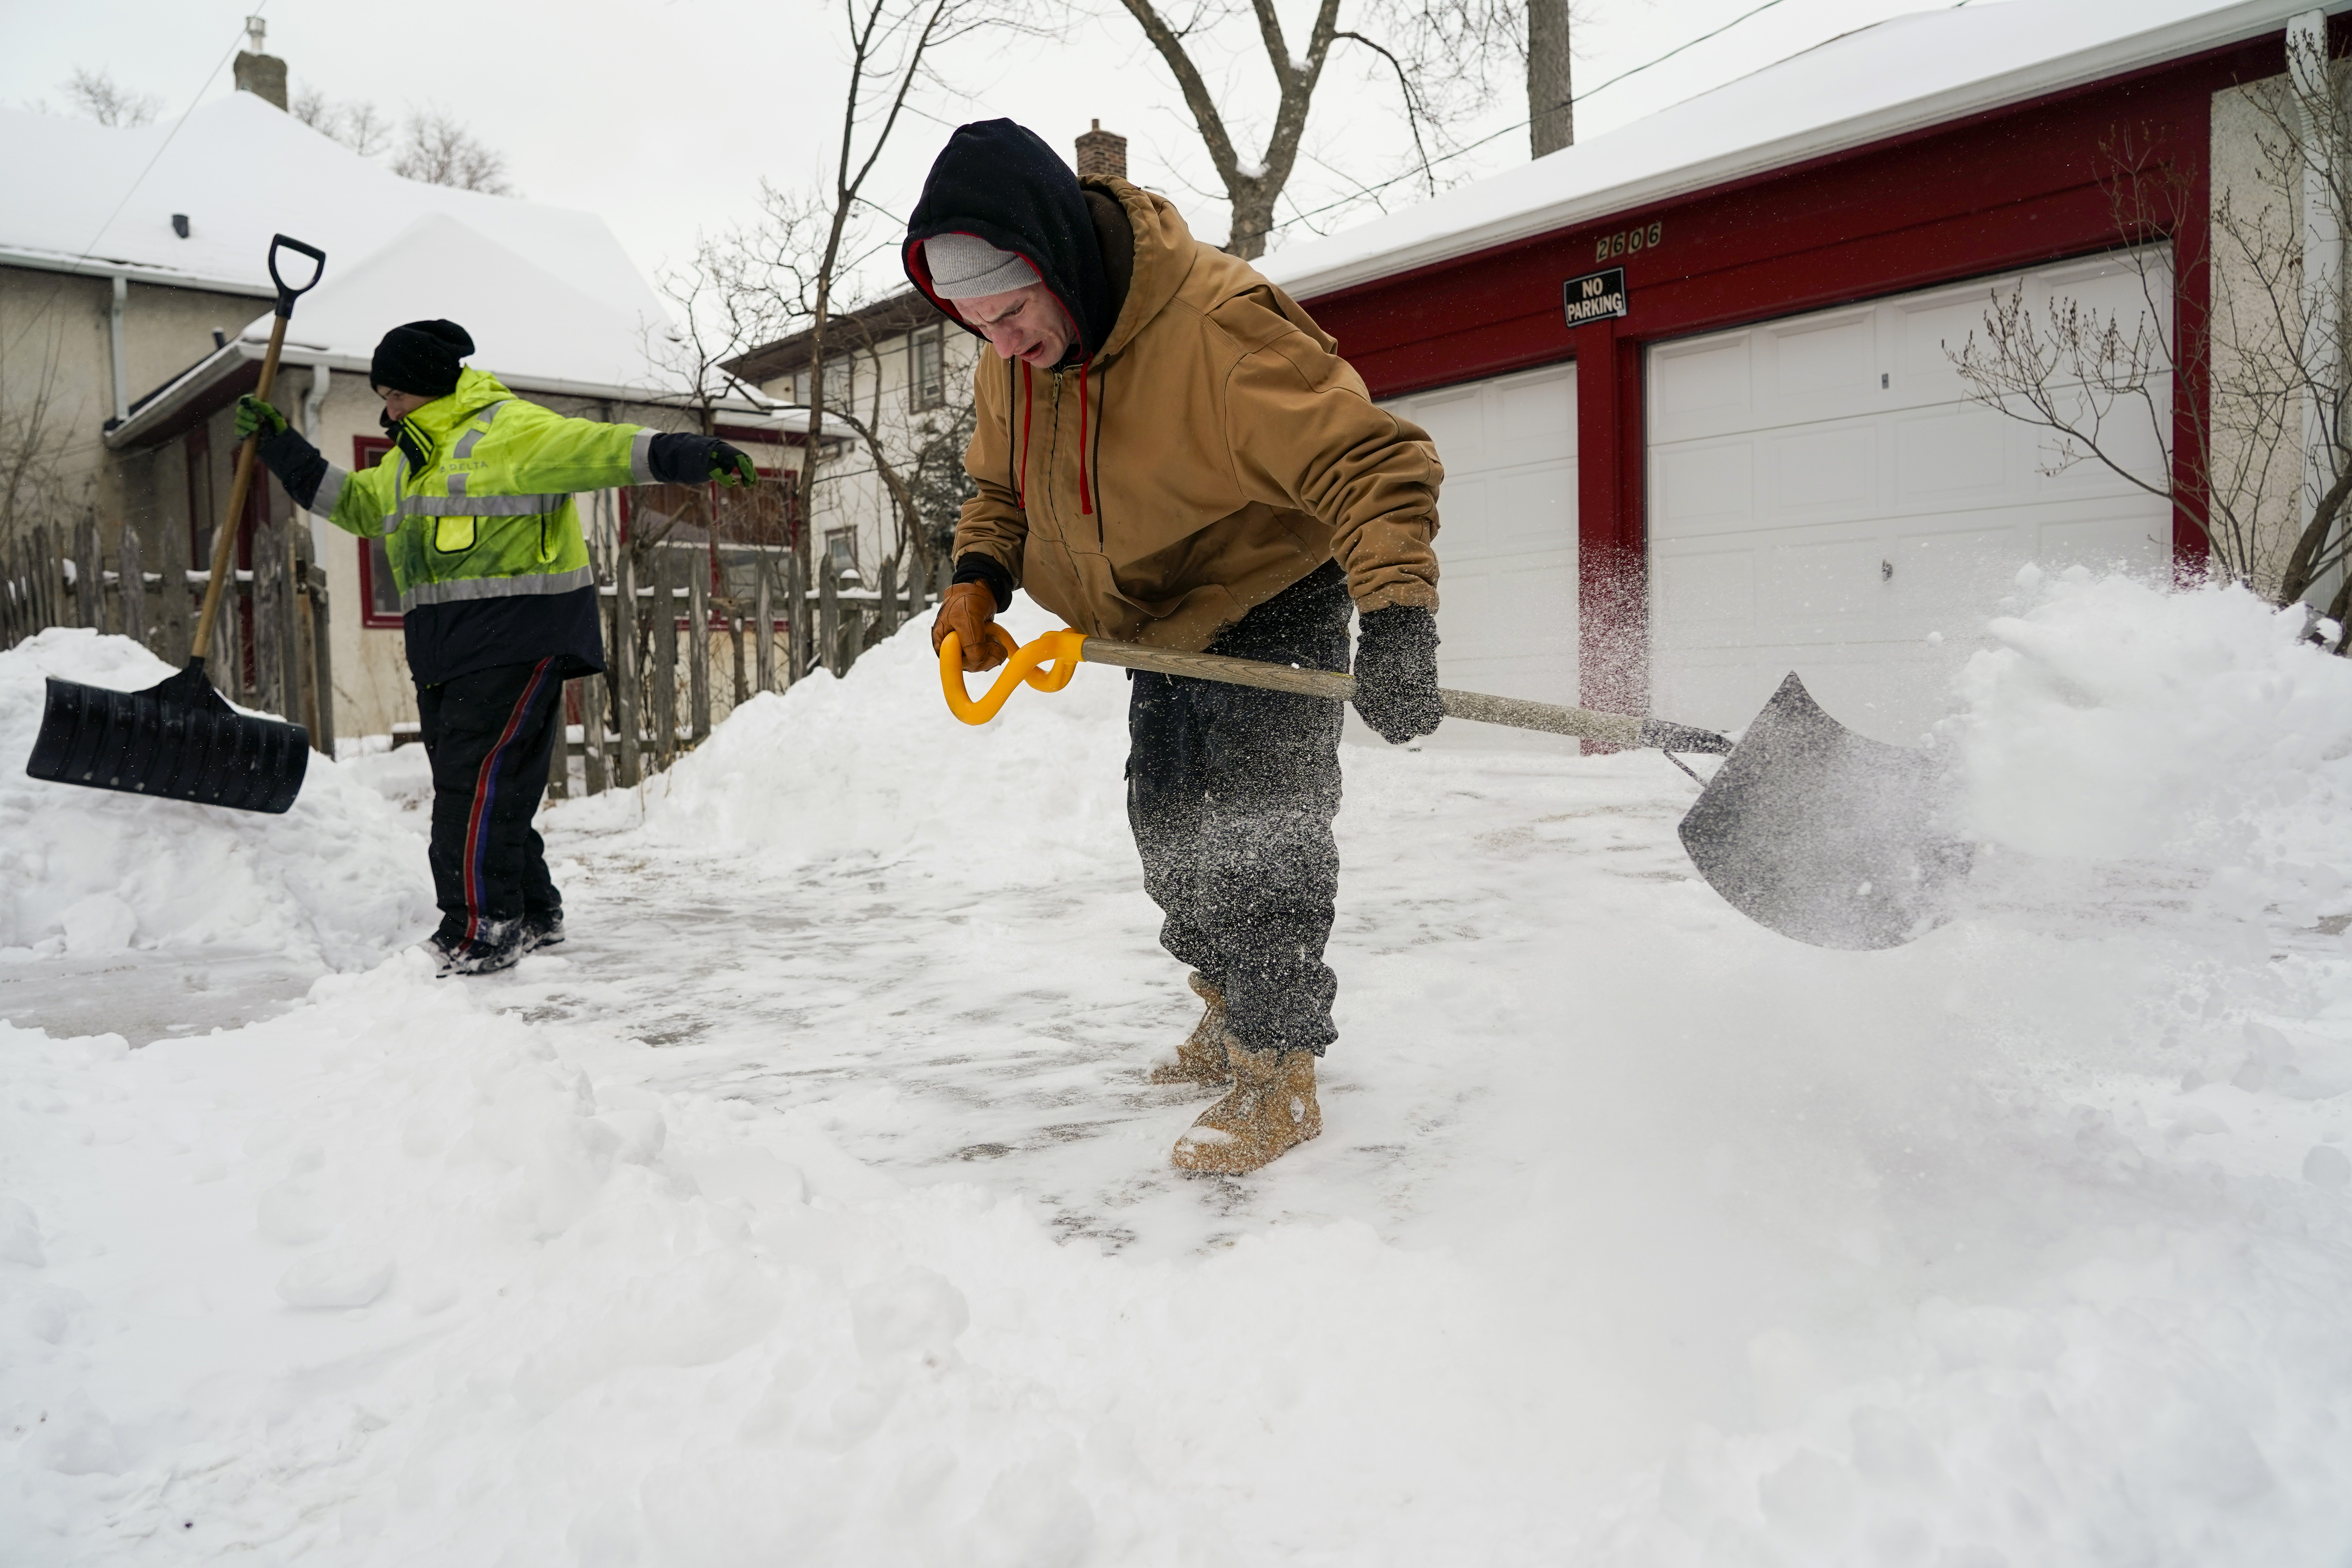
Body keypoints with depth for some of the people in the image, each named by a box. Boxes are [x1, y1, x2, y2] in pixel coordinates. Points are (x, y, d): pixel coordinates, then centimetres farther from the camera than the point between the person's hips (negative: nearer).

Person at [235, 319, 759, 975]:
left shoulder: (508, 430, -5)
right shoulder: (406, 461, 23)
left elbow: (595, 447, -17)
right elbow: (346, 499, 37)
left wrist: (685, 455, -30)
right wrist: (280, 445, 32)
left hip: (516, 642, -10)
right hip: (446, 651, 10)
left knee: (476, 782, -15)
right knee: (465, 788, 11)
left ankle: (480, 933, -11)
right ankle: (533, 916, 21)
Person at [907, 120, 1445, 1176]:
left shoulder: (1219, 330, -35)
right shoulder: (1012, 356, -10)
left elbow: (1370, 462, -36)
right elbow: (1001, 485, 7)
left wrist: (1395, 617, -48)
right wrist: (978, 579, -12)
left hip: (1274, 603, -8)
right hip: (1163, 622, 8)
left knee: (1259, 824, -13)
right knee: (1166, 814, 14)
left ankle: (1278, 1073, 0)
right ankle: (1231, 1009, 33)